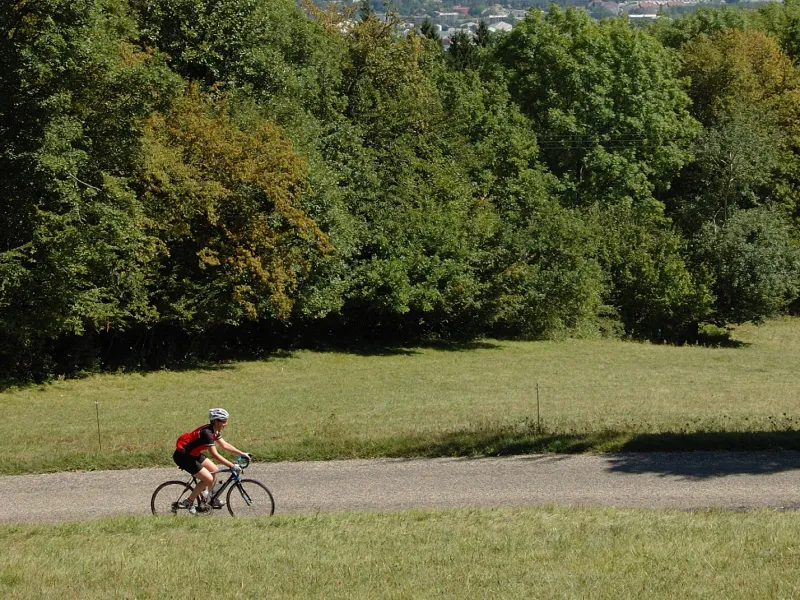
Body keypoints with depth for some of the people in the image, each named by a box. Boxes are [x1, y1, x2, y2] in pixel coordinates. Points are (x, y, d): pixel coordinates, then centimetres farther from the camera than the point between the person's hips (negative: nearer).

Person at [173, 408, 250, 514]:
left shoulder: (214, 431, 3)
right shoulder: (207, 432, -26)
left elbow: (225, 445, 12)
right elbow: (215, 455, -29)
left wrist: (242, 454, 7)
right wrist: (232, 466, -30)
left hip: (192, 453, 10)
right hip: (183, 456, -10)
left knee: (214, 470, 11)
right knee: (208, 479, -11)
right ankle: (188, 502, 0)